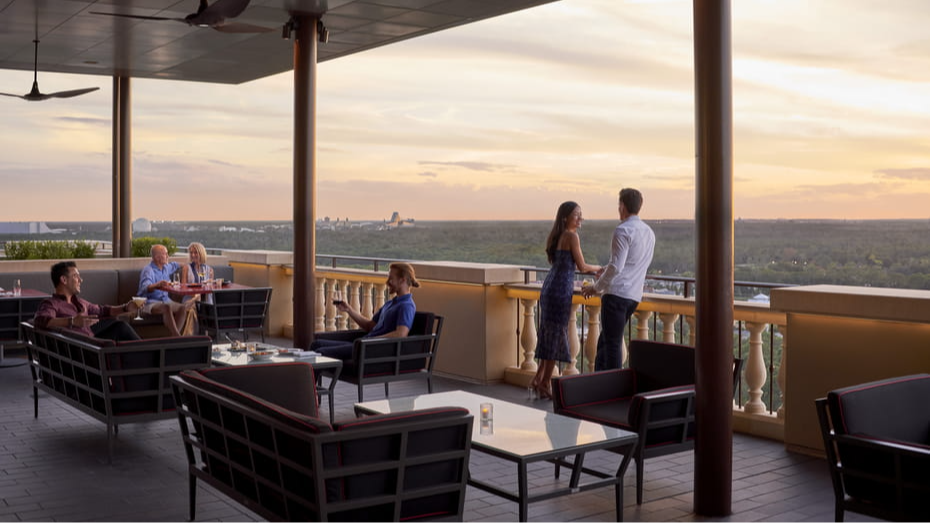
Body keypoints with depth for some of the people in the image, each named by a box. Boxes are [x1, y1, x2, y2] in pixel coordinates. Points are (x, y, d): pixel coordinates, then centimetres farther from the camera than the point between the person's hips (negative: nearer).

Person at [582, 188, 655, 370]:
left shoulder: (623, 231, -12)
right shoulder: (649, 233, 15)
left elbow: (616, 266, -18)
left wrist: (596, 287, -6)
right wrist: (607, 270, 30)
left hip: (616, 293, -8)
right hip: (634, 295, 9)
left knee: (613, 344, -4)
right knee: (604, 341, 17)